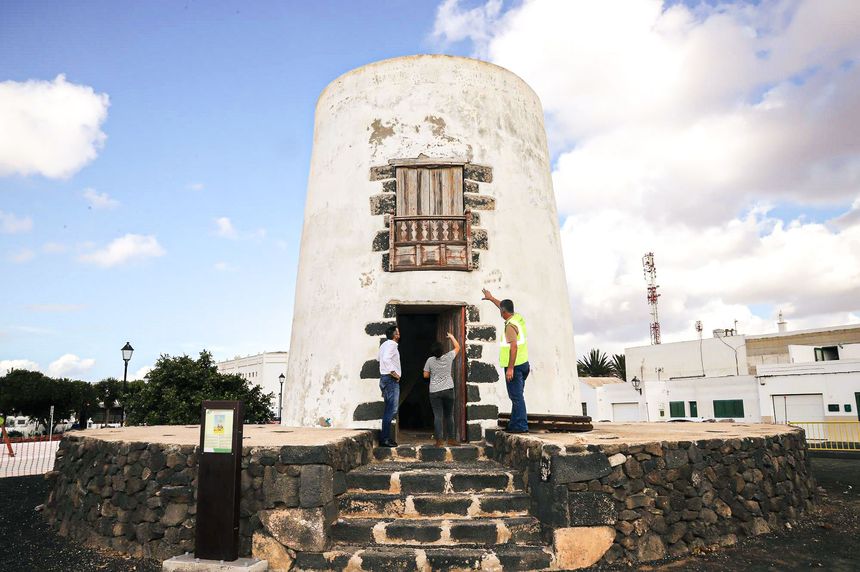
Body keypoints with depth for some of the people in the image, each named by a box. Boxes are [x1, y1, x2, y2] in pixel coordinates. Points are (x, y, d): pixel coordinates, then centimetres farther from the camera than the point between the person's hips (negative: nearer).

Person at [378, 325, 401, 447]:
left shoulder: (384, 344, 18)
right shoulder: (392, 345, -11)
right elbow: (386, 359, -26)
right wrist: (393, 372, -19)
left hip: (384, 378, 10)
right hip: (391, 379, -10)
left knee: (389, 409, 13)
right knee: (392, 409, -9)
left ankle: (386, 437, 14)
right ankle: (384, 439, -11)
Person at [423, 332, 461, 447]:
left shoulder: (430, 360, -5)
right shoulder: (448, 357, -3)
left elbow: (425, 375, 1)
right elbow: (457, 347, 13)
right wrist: (452, 337, 24)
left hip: (434, 392, -1)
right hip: (448, 390, 1)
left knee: (438, 416, -1)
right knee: (449, 415, 11)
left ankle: (439, 440, -5)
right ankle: (451, 438, 16)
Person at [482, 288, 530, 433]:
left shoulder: (510, 325, -16)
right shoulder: (518, 318, 11)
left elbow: (514, 346, -24)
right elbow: (504, 306, 29)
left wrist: (510, 368, -24)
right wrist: (491, 298, 42)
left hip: (515, 365, -9)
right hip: (523, 363, 10)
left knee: (516, 396, -7)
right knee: (517, 396, 13)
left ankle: (521, 425, -7)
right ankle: (514, 424, 19)